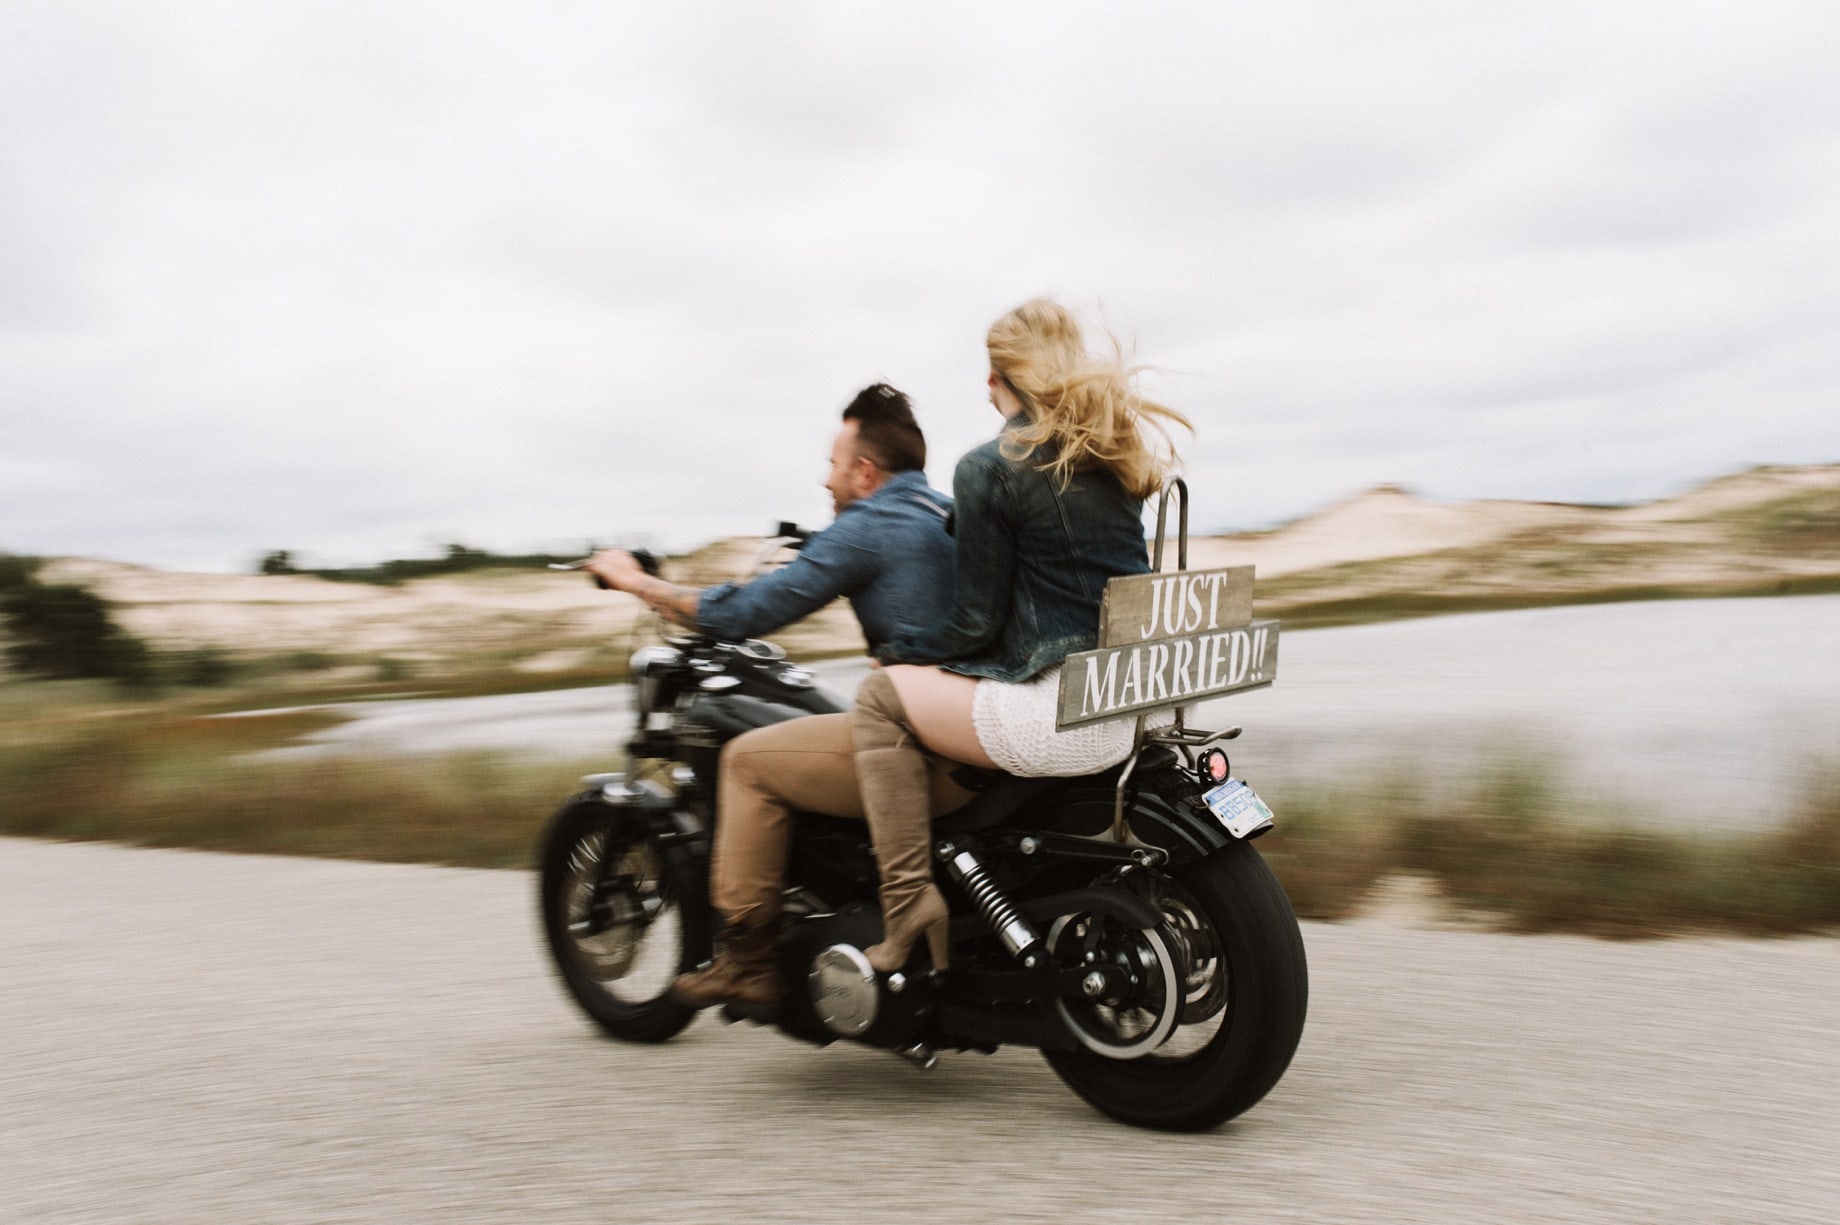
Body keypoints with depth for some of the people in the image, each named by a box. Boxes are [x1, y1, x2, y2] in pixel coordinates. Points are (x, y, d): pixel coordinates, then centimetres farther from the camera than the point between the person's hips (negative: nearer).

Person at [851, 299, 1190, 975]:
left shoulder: (989, 468, -8)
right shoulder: (1113, 455, 13)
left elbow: (978, 623, -7)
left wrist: (896, 651, 10)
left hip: (1060, 715, -9)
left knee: (882, 697, 8)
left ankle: (909, 901, 1)